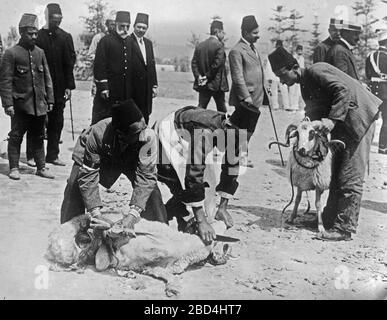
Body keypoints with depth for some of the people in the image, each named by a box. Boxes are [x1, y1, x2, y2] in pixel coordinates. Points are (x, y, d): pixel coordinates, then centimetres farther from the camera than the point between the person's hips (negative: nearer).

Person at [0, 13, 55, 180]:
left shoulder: (40, 52, 9)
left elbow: (47, 78, 13)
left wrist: (50, 100, 9)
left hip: (39, 104, 4)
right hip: (20, 104, -4)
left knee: (38, 137, 11)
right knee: (16, 136, 3)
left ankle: (41, 167, 19)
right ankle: (14, 168, 12)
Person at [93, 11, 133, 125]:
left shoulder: (130, 42, 12)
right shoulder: (106, 41, -7)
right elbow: (99, 65, -11)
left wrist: (131, 88, 11)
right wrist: (102, 87, -16)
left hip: (126, 93, 6)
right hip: (108, 91, -5)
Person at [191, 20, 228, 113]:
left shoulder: (199, 45, 7)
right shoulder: (219, 45, -11)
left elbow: (194, 63, 3)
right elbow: (217, 64, -17)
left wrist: (198, 76, -3)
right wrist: (208, 77, -9)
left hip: (203, 85, 5)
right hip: (217, 84, -5)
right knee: (221, 109, 10)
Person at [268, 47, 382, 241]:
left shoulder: (316, 71, -15)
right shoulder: (305, 85, 13)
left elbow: (344, 90, -25)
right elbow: (315, 112, 9)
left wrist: (332, 119, -31)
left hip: (358, 119, -10)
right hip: (342, 125, 10)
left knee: (350, 178, -8)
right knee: (337, 175, 14)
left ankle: (344, 229, -4)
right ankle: (330, 220, 24)